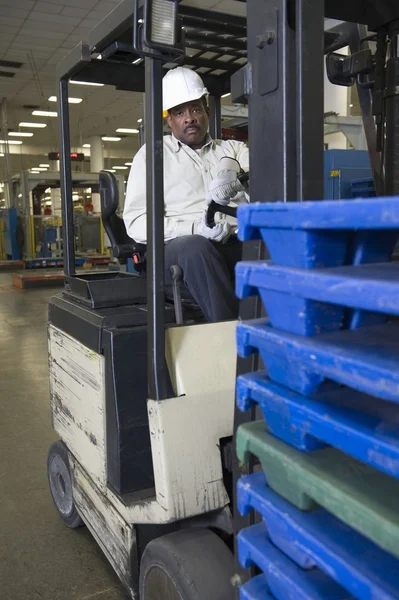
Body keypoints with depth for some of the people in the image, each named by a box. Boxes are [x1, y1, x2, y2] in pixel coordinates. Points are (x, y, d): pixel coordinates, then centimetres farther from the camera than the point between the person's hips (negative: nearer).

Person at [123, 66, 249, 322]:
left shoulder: (234, 149, 24)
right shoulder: (151, 154, 16)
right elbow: (136, 221, 4)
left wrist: (235, 180, -21)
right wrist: (194, 228, -13)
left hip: (240, 244, 2)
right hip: (181, 248, -2)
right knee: (195, 246, -37)